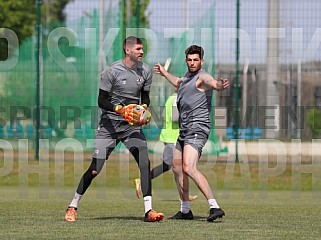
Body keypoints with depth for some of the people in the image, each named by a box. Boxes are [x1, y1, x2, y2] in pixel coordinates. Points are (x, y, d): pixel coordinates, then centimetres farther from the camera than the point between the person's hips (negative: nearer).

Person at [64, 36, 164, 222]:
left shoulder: (146, 71, 3)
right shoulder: (112, 71, -11)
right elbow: (102, 101, -11)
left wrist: (145, 109, -6)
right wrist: (121, 109, -26)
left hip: (132, 125, 3)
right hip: (109, 124, -3)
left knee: (145, 161, -16)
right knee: (94, 169, -5)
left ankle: (149, 210, -14)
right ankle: (73, 206, 12)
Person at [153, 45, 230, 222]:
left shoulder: (202, 77, -11)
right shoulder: (187, 77, 18)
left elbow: (214, 84, -35)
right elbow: (178, 82, 44)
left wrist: (221, 85, -58)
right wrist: (164, 73, 59)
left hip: (197, 129, -10)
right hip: (185, 130, 10)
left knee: (189, 168, -25)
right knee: (177, 167, 17)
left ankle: (214, 207, -31)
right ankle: (185, 210, 28)